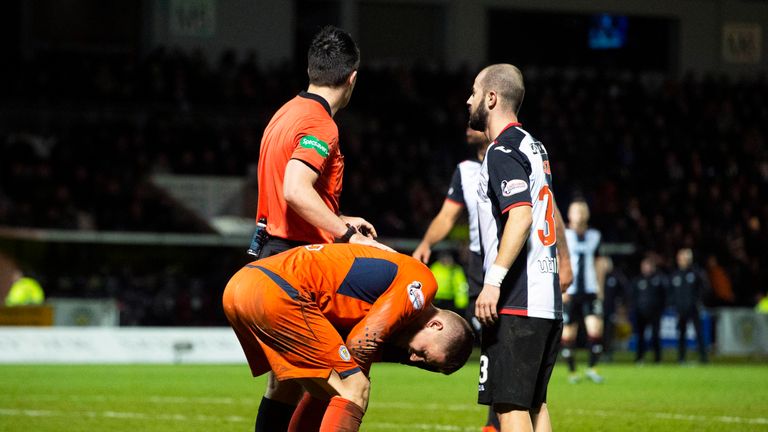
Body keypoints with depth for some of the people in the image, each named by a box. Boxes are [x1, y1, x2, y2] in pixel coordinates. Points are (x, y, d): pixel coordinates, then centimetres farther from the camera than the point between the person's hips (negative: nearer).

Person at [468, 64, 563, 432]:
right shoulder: (533, 146, 19)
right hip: (547, 301, 10)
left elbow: (521, 215, -23)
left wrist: (493, 281, -27)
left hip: (516, 304, -10)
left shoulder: (503, 151, -10)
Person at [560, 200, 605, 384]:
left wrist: (599, 287, 13)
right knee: (568, 333, 0)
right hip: (569, 292, -2)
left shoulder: (594, 236, 12)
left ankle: (592, 368, 1)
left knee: (595, 328, -12)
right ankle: (572, 371, 13)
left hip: (590, 292, 2)